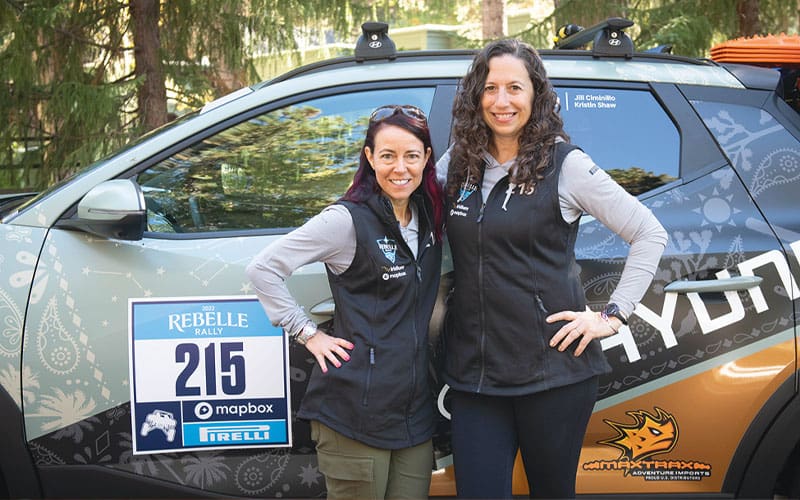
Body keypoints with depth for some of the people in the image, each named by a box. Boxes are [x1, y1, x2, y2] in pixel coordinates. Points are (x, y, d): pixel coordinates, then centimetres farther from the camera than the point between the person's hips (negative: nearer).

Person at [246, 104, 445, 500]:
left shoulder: (429, 218, 8)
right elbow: (263, 268, -11)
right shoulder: (347, 219, -11)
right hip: (357, 413, -6)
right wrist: (308, 334, -11)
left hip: (415, 411, 6)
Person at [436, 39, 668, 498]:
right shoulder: (458, 163, 7)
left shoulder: (565, 165, -6)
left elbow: (650, 234, -3)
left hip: (552, 369, -3)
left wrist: (613, 316, -7)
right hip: (474, 370, 4)